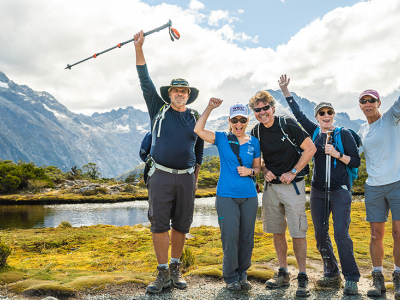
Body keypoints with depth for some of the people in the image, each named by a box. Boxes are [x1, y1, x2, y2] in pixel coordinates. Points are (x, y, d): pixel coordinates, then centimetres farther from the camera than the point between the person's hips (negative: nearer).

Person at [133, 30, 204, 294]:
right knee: (160, 224, -2)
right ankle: (163, 273, 9)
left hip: (186, 177, 2)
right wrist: (139, 49, -9)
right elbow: (146, 82, -1)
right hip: (161, 175, -1)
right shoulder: (159, 110, 6)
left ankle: (176, 268, 22)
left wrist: (195, 178, 15)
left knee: (181, 225, 7)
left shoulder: (195, 119, 10)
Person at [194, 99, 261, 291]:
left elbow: (258, 167, 15)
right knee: (230, 236, -4)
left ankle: (242, 275, 25)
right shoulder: (222, 139, 2)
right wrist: (210, 108, -13)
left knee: (247, 237, 8)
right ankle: (231, 277, 13)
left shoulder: (254, 142, 9)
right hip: (226, 196, -3)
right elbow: (198, 129, -11)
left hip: (249, 196, 3)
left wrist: (250, 171, -6)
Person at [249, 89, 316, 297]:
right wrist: (264, 170, -3)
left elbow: (310, 148, -9)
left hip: (292, 185, -5)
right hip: (271, 186, 5)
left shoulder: (287, 125, -11)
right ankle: (283, 274, 23)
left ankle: (302, 277, 7)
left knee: (298, 232, -4)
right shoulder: (256, 132, 3)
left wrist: (292, 172, -12)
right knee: (277, 232, 11)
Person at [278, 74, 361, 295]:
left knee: (341, 233, -12)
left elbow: (356, 162, -3)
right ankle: (331, 274, 21)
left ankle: (351, 279, -2)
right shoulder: (314, 132, 8)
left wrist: (336, 154, -17)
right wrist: (285, 90, 13)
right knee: (320, 234, 7)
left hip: (340, 190, -5)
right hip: (318, 191, 5)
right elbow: (297, 113, 14)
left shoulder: (343, 134, -3)